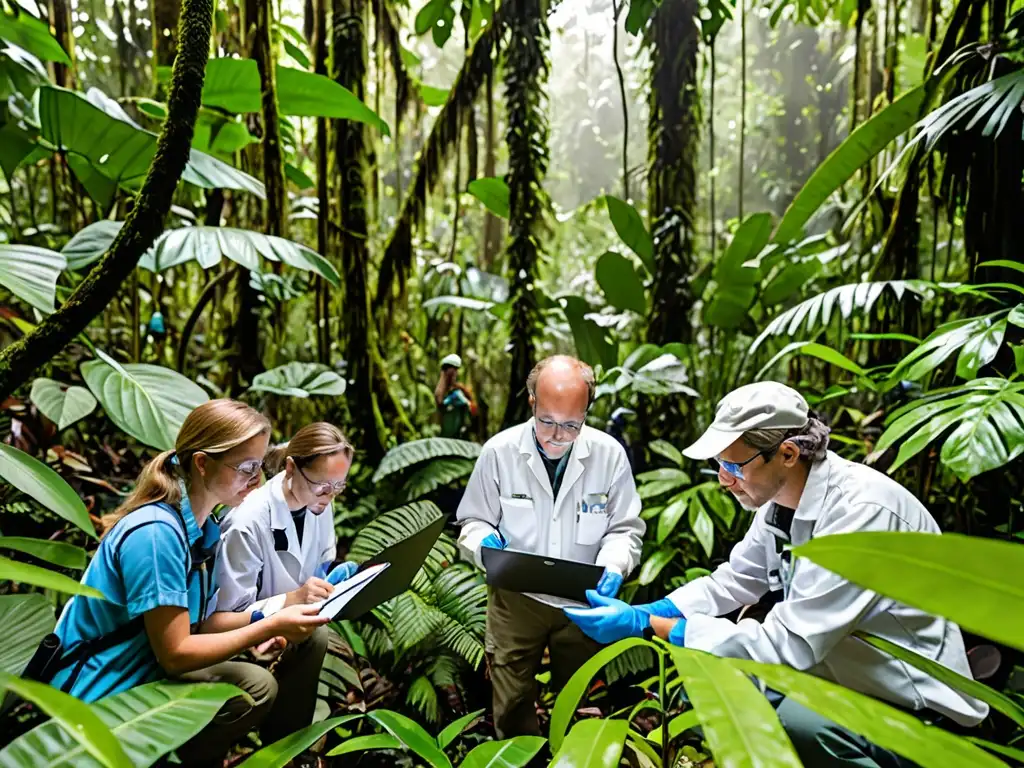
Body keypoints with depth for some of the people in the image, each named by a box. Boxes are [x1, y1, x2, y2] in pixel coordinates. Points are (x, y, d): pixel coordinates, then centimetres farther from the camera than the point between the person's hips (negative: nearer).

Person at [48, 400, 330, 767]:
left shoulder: (202, 528, 2)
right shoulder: (155, 533, -26)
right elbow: (175, 654, -24)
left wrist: (265, 617, -8)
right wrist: (271, 627, -21)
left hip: (142, 672, 8)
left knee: (259, 684, -2)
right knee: (252, 690, -17)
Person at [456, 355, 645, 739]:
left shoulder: (610, 454, -13)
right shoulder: (499, 451, -14)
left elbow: (624, 528, -2)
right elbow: (474, 522, -2)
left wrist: (613, 566, -21)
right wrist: (484, 543, -24)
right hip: (516, 598, -1)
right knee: (512, 707, 11)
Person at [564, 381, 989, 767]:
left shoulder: (861, 512, -29)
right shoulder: (778, 499, -4)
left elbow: (789, 643, -31)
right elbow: (731, 581, 8)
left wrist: (649, 626, -29)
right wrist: (646, 613, -8)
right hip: (836, 677, 8)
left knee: (789, 720, -33)